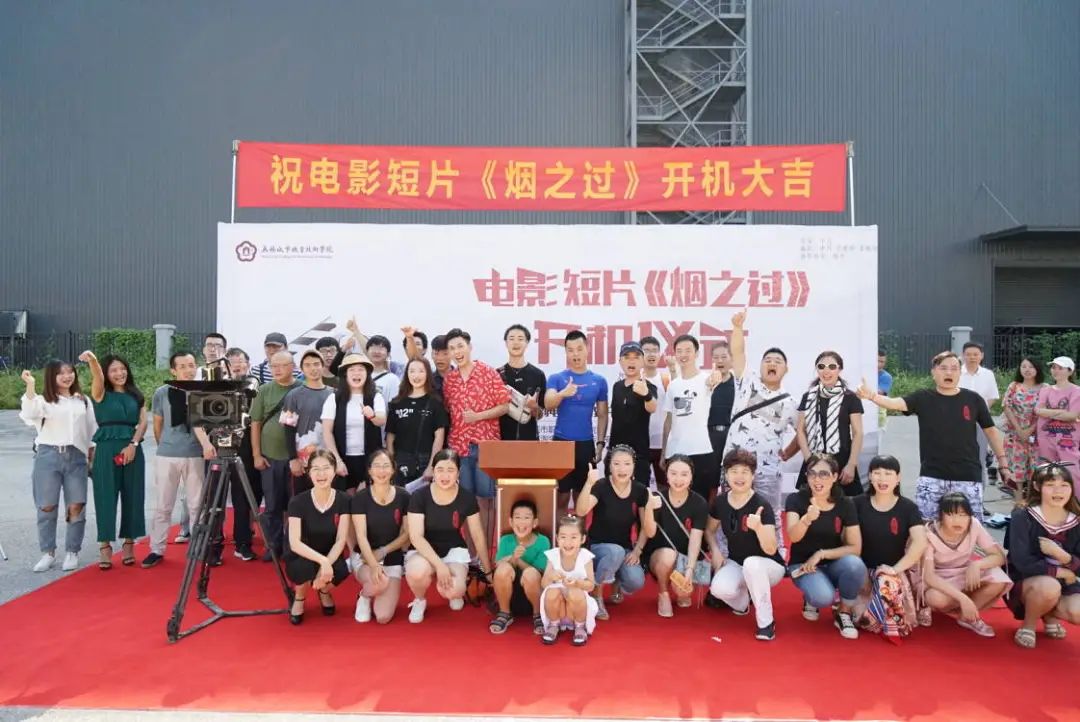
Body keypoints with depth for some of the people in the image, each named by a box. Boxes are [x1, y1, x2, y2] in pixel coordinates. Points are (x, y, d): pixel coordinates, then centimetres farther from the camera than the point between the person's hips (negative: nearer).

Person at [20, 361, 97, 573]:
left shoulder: (83, 401, 14)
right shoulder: (44, 400, 4)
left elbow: (92, 431, 15)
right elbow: (30, 413, -20)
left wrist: (92, 458, 10)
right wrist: (30, 385, -27)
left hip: (76, 457, 2)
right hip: (48, 456, -2)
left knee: (76, 506, -2)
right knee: (47, 507, 3)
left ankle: (72, 552, 10)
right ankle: (48, 552, 15)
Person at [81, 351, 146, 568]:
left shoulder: (136, 395, 13)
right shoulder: (101, 393, 4)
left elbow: (143, 422, 5)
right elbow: (97, 377, -17)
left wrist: (133, 444, -11)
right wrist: (92, 360, -39)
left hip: (132, 449, 3)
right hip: (106, 449, -3)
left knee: (132, 496, 4)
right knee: (106, 496, -2)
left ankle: (128, 543, 12)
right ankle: (105, 545, 4)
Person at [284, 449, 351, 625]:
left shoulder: (343, 500, -10)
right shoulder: (298, 502, -16)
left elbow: (340, 540, -12)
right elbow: (294, 543, -22)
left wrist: (326, 564, -29)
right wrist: (321, 560, -36)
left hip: (331, 556, 2)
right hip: (301, 558, -1)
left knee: (342, 571, -32)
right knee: (306, 567, -36)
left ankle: (324, 590, 8)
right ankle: (299, 597, 2)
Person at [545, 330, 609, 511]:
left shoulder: (599, 381, 5)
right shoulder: (556, 378, 0)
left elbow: (602, 415, 8)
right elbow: (548, 405, -16)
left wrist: (600, 443, 0)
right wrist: (562, 393, -36)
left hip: (586, 444, 2)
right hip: (561, 442, -1)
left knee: (582, 494, 10)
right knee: (562, 494, 3)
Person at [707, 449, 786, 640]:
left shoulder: (762, 505, -22)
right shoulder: (720, 501, -7)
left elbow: (770, 550, -28)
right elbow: (710, 530, 12)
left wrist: (758, 527, -46)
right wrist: (715, 551, -6)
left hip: (768, 566, -3)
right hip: (735, 563, 4)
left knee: (751, 563, -39)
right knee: (719, 589, -29)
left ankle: (766, 621, -18)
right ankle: (743, 598, 9)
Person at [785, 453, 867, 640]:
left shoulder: (845, 504, -7)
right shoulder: (796, 499, -12)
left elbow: (855, 547, -8)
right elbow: (793, 536, -28)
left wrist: (821, 554, -20)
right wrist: (807, 519, -49)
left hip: (833, 564, 2)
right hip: (803, 565, -2)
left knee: (855, 565, -32)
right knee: (823, 597, -33)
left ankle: (843, 613, -4)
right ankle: (811, 599, 7)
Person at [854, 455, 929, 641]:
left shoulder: (908, 507, -4)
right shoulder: (859, 504, -2)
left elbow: (920, 543, -17)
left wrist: (896, 568, -23)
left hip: (895, 569, -1)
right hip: (865, 569, 1)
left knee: (888, 583, -37)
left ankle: (891, 625, -9)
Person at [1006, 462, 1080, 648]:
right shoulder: (1023, 517, -16)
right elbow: (1022, 563, -23)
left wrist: (1060, 555, -24)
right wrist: (1061, 572, -14)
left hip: (1063, 585, 4)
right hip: (1023, 583, -4)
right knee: (1049, 586, -37)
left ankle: (1049, 615, 12)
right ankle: (1028, 624, -4)